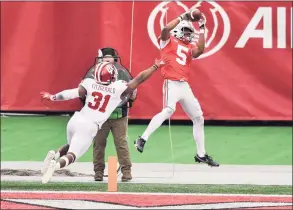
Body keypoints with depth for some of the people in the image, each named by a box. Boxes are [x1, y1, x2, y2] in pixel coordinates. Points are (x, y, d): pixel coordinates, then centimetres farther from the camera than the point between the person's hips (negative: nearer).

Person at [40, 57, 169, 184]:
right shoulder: (119, 88, -4)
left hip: (76, 120, 4)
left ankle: (54, 155, 0)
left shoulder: (90, 84, 0)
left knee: (71, 146, 29)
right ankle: (55, 164, -34)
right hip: (89, 127, -4)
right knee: (72, 155, -4)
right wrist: (156, 66, 11)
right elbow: (140, 79, 2)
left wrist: (53, 98, 9)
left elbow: (73, 94, -4)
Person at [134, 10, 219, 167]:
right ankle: (143, 139, -31)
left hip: (185, 86, 7)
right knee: (168, 110, -31)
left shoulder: (190, 47, 17)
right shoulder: (169, 41, 4)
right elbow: (166, 29, -18)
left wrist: (202, 28, -2)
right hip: (172, 83, -7)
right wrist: (183, 17, -13)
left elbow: (200, 51, -5)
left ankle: (201, 155, 21)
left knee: (198, 117, 11)